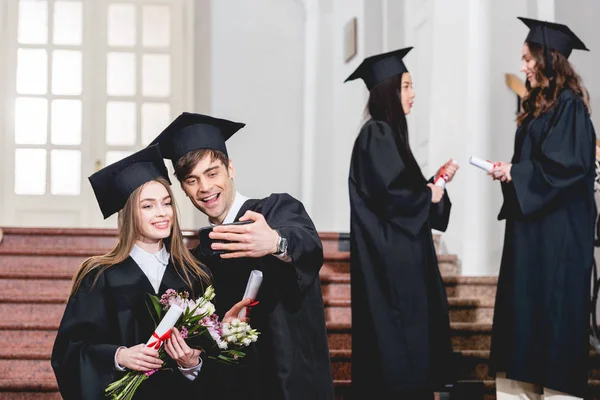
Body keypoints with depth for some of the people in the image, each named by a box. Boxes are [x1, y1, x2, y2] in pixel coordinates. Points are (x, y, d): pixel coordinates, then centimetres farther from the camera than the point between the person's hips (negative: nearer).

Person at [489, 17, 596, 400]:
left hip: (558, 228, -9)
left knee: (554, 308, -5)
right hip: (531, 225, 9)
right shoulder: (540, 105, 15)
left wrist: (516, 173, -13)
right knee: (525, 309, 9)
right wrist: (511, 171, 4)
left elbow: (568, 165, -20)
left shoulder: (568, 105, -12)